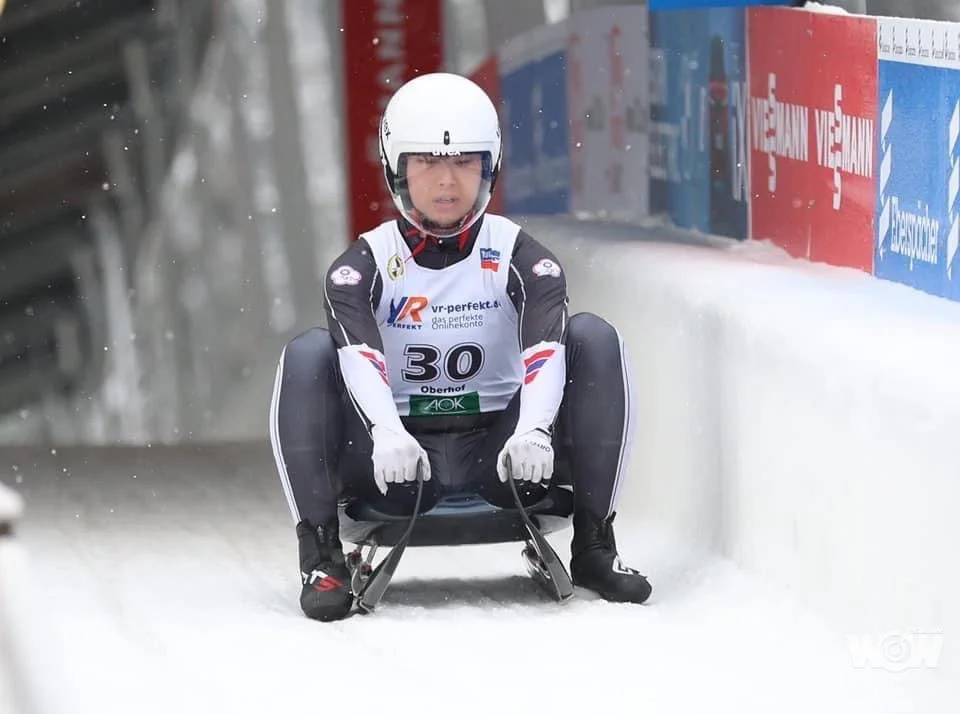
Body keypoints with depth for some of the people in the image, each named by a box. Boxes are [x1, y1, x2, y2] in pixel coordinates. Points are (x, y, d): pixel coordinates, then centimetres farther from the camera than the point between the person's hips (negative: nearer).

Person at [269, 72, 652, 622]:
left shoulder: (518, 256, -1)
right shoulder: (366, 263, -3)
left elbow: (544, 346, -19)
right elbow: (359, 354, -23)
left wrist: (533, 431, -40)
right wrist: (385, 433, -44)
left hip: (500, 453, 1)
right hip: (399, 462, -1)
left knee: (594, 339, -17)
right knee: (308, 355, -22)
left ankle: (595, 545, -14)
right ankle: (322, 556, -24)